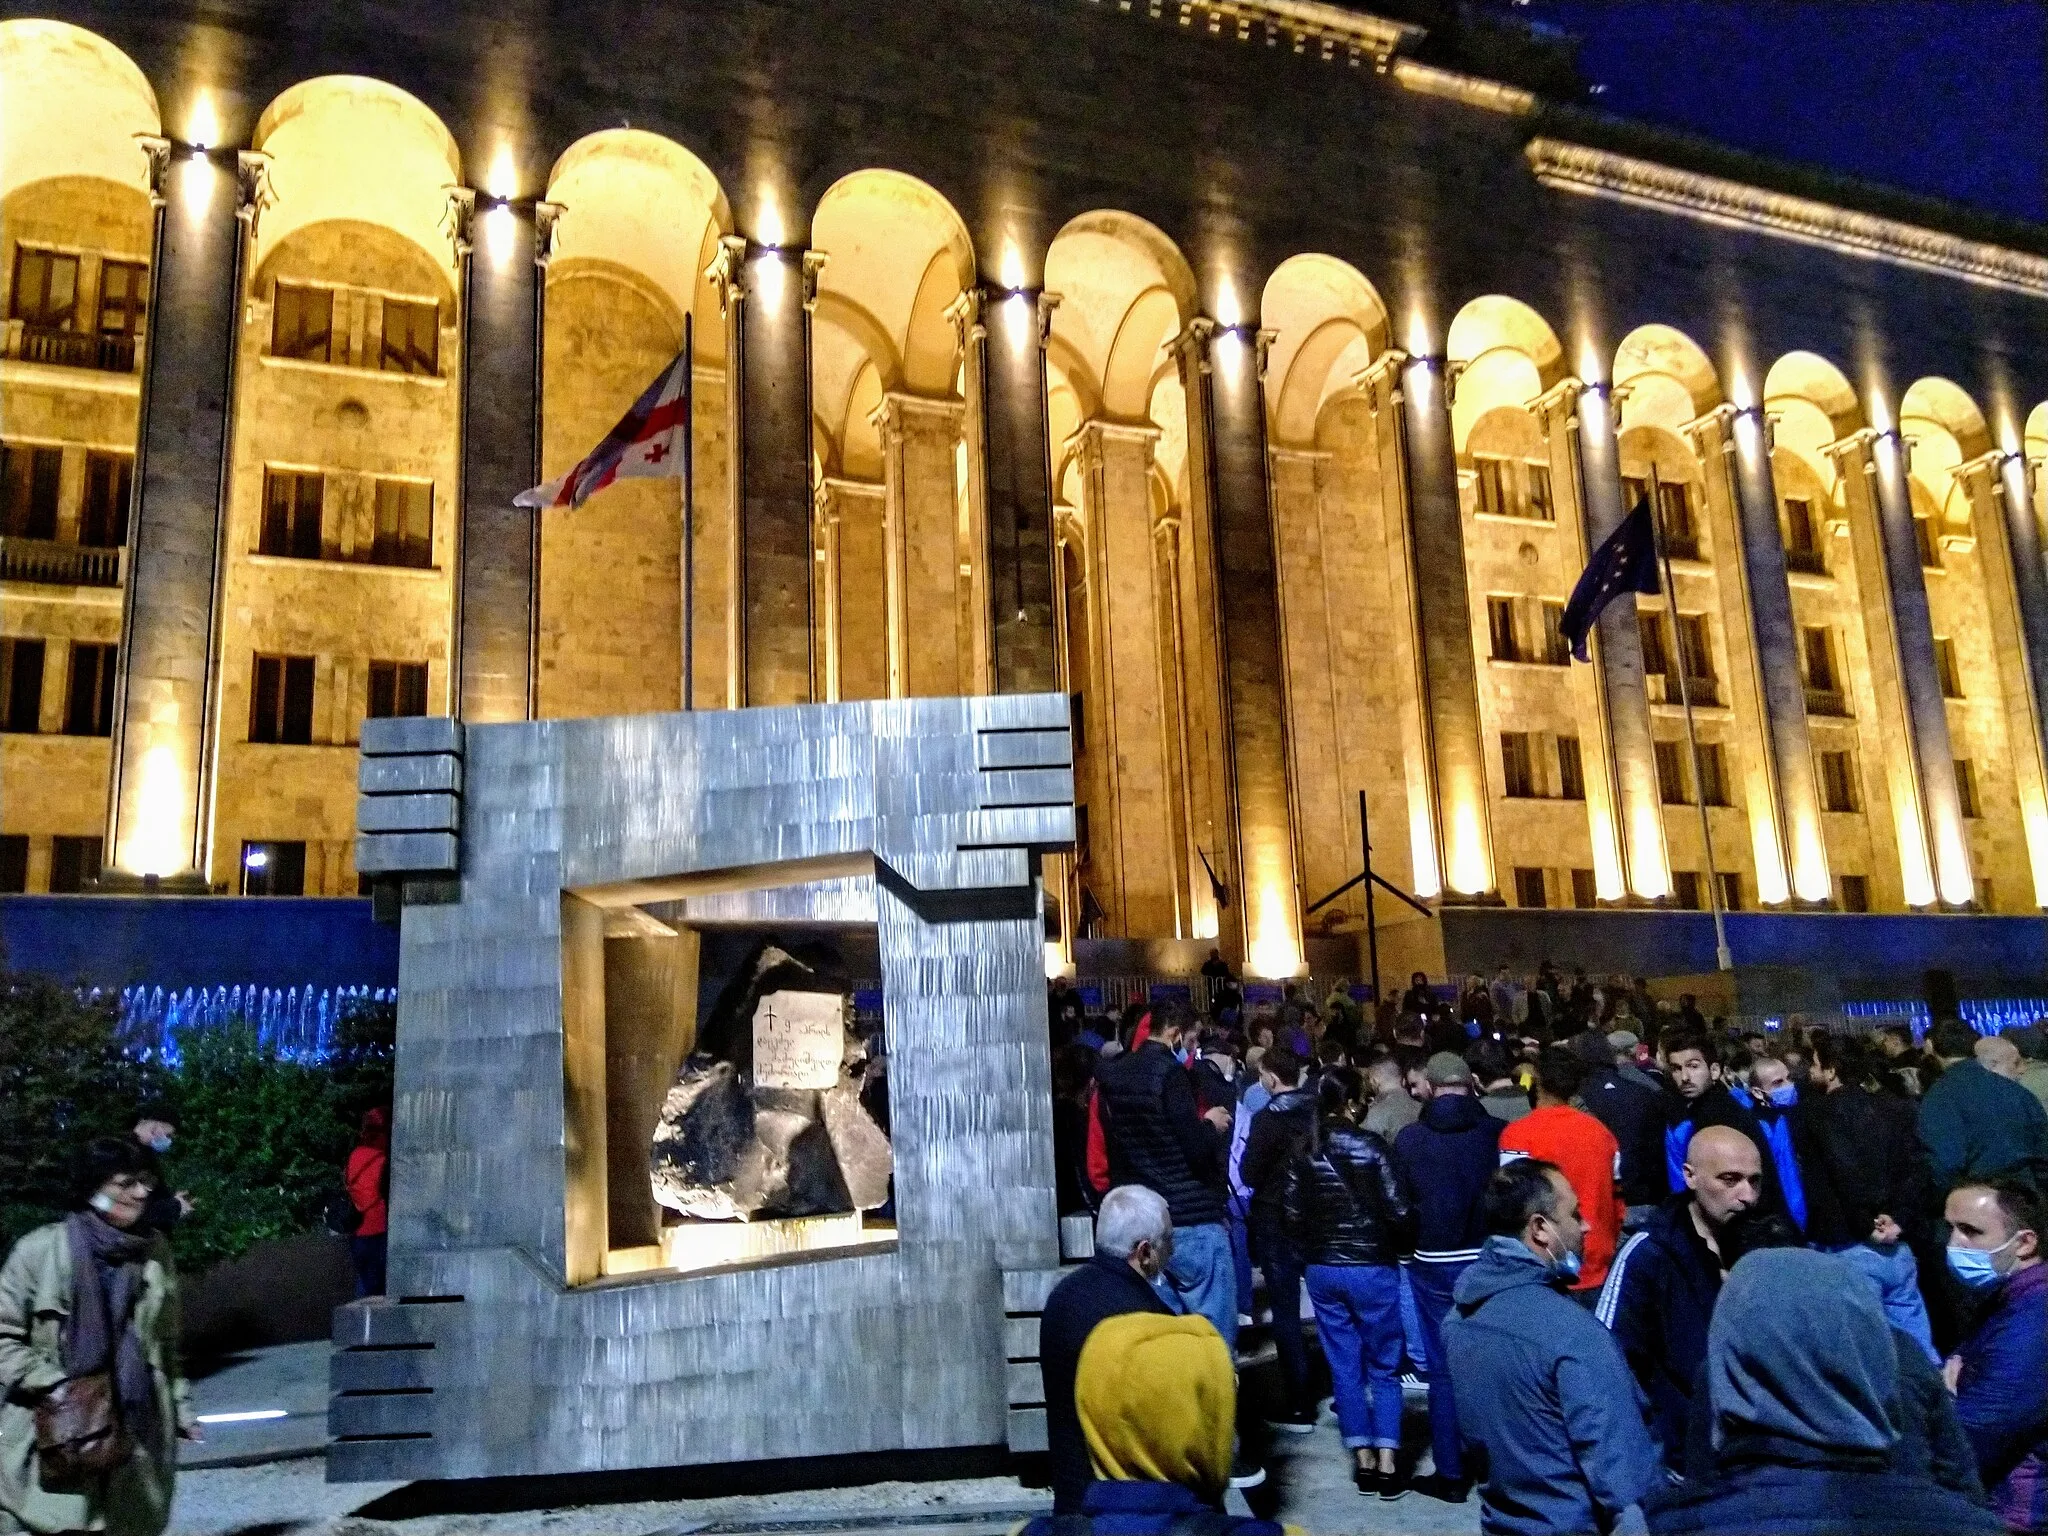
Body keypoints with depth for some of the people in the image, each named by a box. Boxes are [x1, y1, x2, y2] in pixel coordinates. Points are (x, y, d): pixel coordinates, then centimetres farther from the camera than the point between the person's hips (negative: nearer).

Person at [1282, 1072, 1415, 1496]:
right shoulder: (1371, 1146, -11)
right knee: (1383, 1366, 9)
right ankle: (1387, 1462, 7)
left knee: (1344, 1366, 11)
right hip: (1373, 1267, -3)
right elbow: (1399, 1211, -12)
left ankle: (1363, 1460, 15)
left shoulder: (1302, 1153, -1)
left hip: (1322, 1269, 3)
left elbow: (1294, 1216, 0)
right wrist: (1400, 1246, 8)